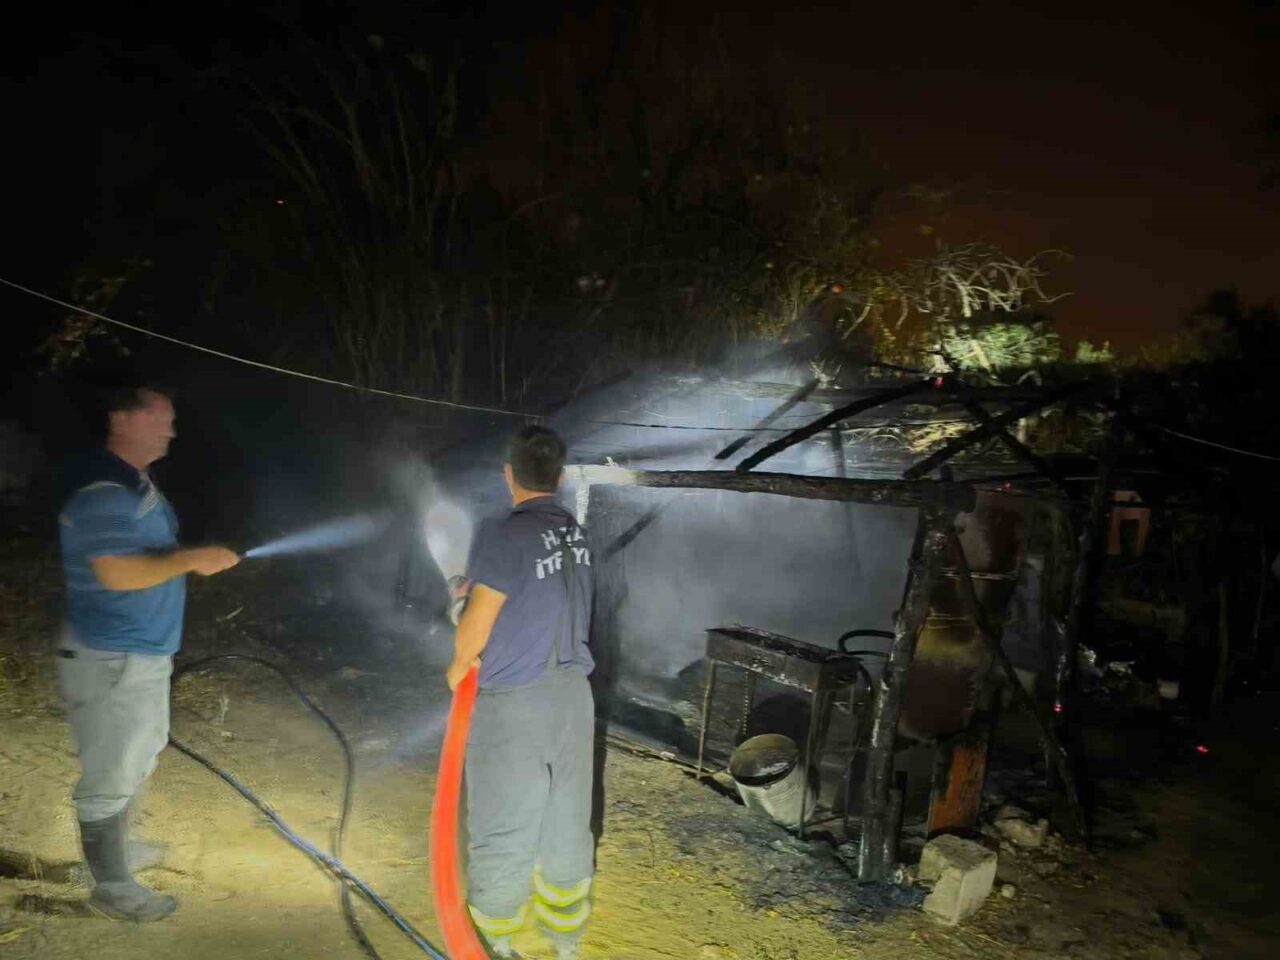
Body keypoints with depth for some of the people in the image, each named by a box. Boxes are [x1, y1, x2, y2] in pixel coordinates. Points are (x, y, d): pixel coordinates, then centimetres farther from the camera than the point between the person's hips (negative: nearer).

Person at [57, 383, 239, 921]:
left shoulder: (135, 484, 10)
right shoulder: (102, 491, -22)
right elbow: (119, 573, -29)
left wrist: (192, 559, 6)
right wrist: (193, 559, -21)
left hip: (142, 653, 10)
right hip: (111, 660, -10)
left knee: (134, 761, 25)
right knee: (110, 774, 4)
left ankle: (117, 847, 43)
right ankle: (112, 885, 19)